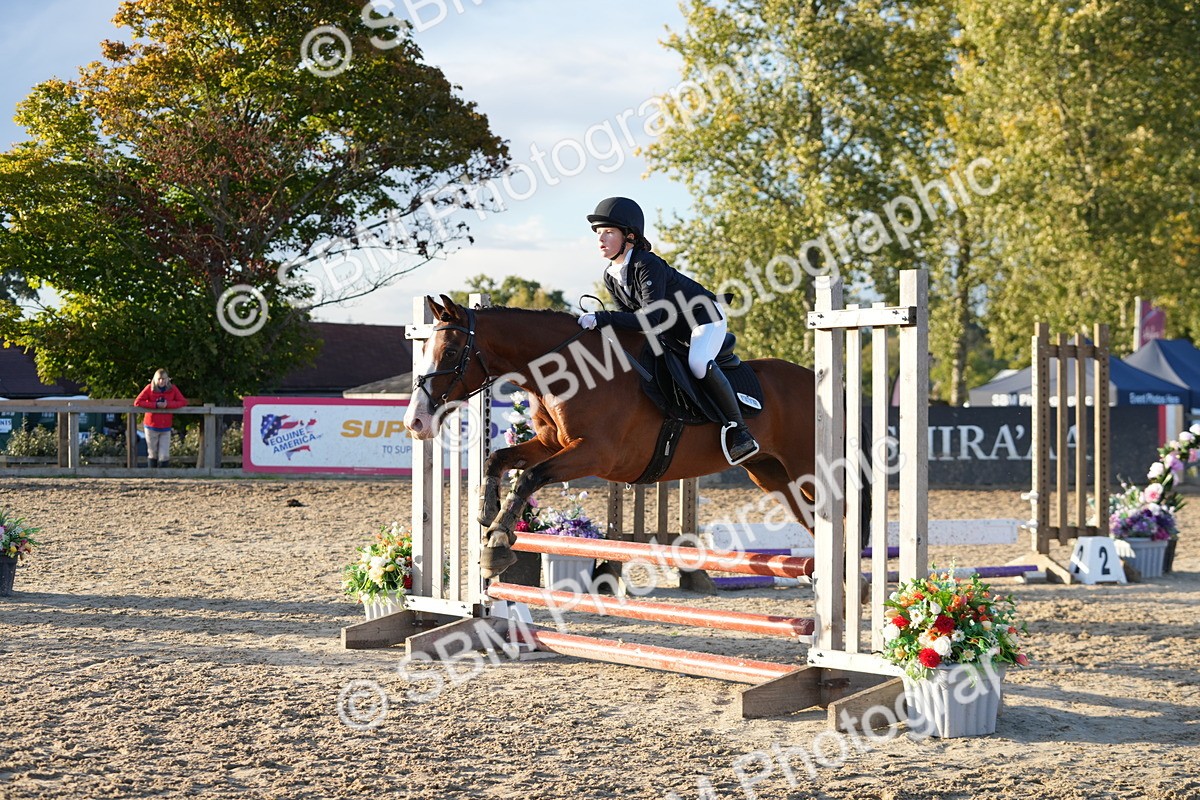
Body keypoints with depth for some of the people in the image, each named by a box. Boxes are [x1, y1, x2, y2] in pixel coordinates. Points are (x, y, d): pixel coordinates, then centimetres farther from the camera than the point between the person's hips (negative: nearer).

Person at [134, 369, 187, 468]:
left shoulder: (172, 389, -4)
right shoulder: (149, 388, -8)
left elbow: (183, 402, -7)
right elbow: (137, 402, -14)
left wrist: (168, 404, -21)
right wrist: (155, 405, -22)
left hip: (166, 428, 1)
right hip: (151, 427, -1)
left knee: (164, 456, -4)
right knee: (152, 454, 10)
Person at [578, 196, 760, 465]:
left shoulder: (648, 266, -31)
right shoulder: (611, 277, -5)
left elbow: (650, 319, -40)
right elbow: (630, 313, 5)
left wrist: (600, 318, -41)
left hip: (705, 317, -10)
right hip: (671, 330, 10)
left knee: (698, 363, -34)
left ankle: (739, 431, -27)